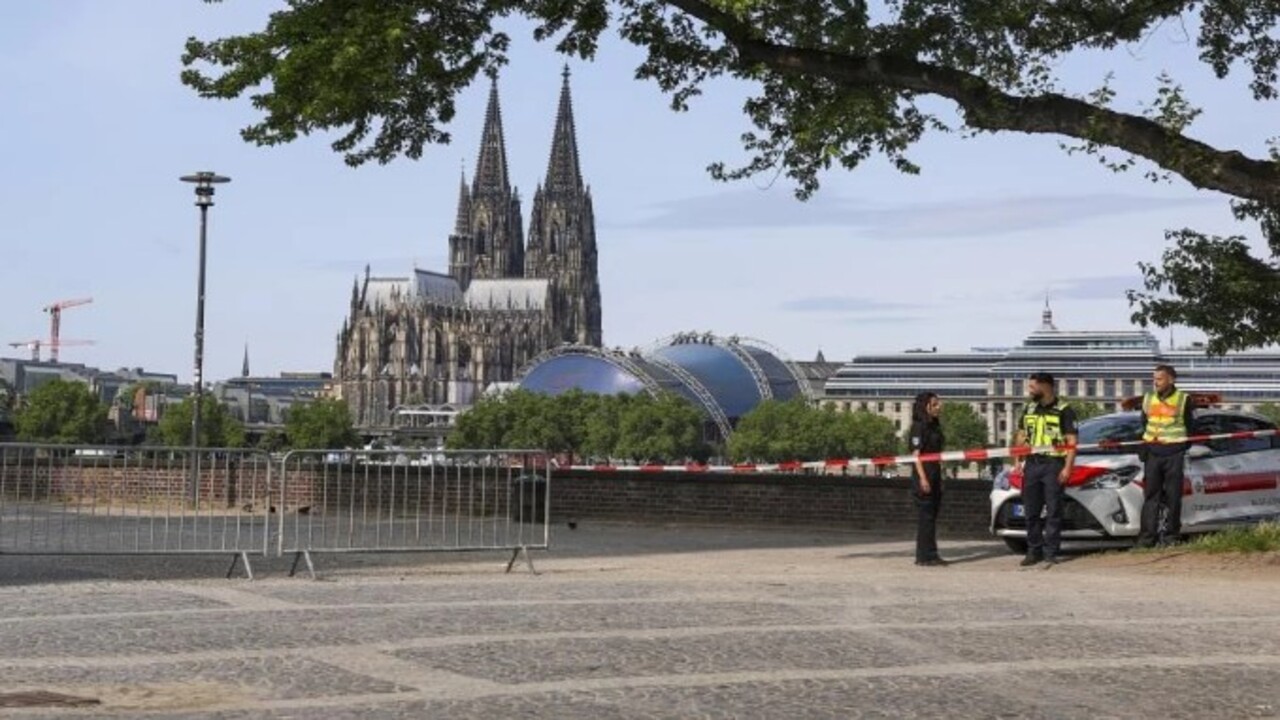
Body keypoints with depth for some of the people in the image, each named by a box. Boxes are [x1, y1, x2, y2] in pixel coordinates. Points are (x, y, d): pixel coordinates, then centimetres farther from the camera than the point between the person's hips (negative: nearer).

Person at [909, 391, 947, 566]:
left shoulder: (935, 426, 17)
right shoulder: (918, 427, -9)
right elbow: (916, 454, -14)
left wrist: (939, 477, 17)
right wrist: (922, 478, -20)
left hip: (935, 475, 9)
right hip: (923, 475, -9)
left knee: (932, 515, 10)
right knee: (925, 516, -7)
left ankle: (930, 555, 13)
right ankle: (924, 555, -5)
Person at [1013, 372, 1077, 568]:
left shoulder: (1064, 410, -3)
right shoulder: (1029, 409, 15)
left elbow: (1071, 441, -6)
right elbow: (1021, 436, 20)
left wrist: (1067, 467, -14)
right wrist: (1017, 461, 10)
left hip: (1053, 465, -6)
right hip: (1031, 464, 6)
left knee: (1053, 511, -3)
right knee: (1031, 511, 7)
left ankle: (1050, 553, -1)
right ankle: (1034, 550, 14)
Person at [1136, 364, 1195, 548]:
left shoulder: (1183, 399, 2)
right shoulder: (1148, 398, 13)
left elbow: (1189, 427, 6)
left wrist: (1183, 447, -2)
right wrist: (1145, 444, 7)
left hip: (1174, 453, -3)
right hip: (1153, 452, 3)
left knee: (1173, 496, -1)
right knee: (1151, 495, 0)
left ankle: (1171, 535, 5)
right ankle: (1147, 536, -2)